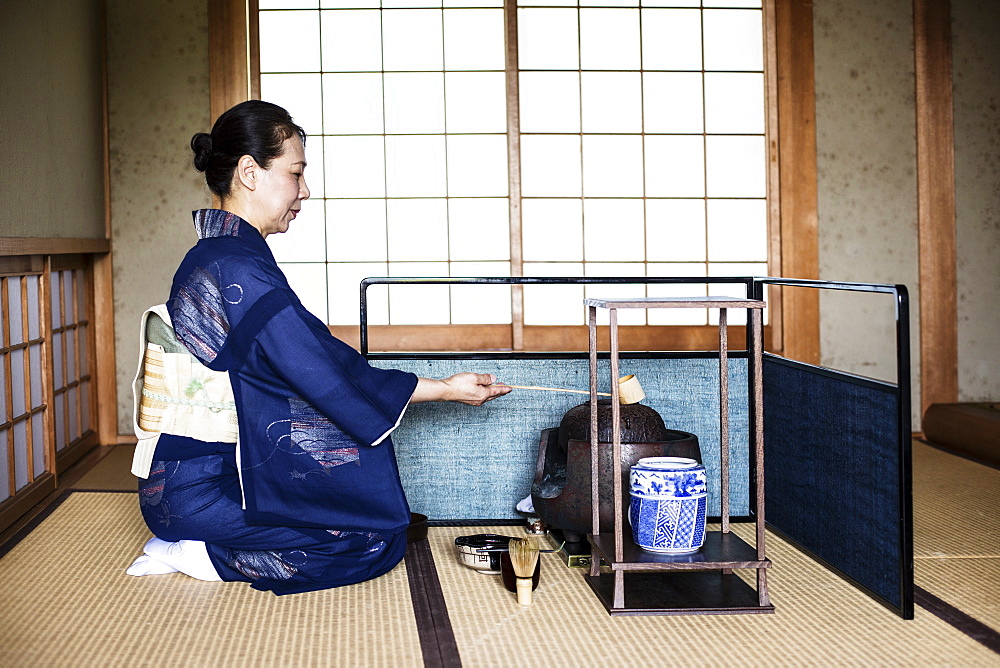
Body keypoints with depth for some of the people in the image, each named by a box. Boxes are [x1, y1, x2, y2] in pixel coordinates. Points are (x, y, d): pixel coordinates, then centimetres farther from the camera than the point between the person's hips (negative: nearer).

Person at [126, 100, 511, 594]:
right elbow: (328, 380, -16)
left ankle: (188, 543, 5)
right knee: (376, 540, -9)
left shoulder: (213, 257, 12)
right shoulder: (237, 266, -19)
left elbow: (311, 365, 14)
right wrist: (444, 389, -6)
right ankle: (199, 556, -5)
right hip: (199, 491, -10)